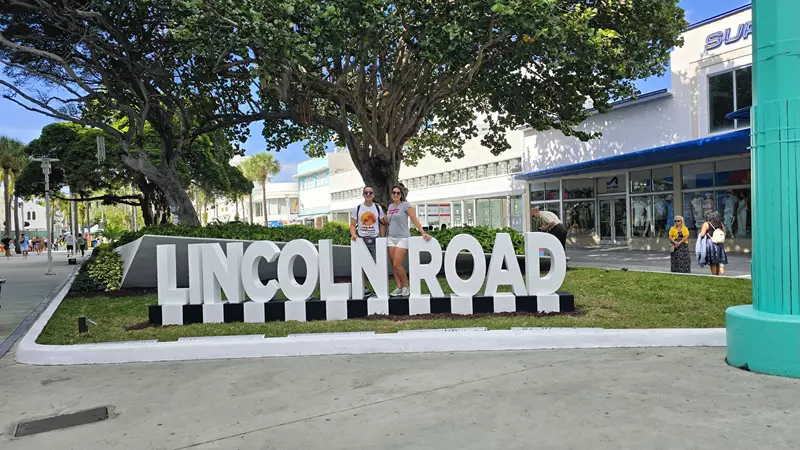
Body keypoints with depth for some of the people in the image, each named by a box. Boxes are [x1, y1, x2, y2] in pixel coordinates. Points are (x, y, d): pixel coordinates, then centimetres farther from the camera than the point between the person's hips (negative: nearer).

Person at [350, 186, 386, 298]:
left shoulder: (378, 208, 6)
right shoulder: (357, 209, 4)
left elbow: (382, 225, 9)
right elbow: (353, 225, 3)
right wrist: (353, 234, -16)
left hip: (375, 239, 0)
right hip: (361, 239, 0)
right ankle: (363, 288, 7)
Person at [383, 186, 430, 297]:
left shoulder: (405, 205, -5)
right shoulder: (390, 206, 13)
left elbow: (414, 220, -12)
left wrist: (423, 232, -21)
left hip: (402, 238, -6)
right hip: (391, 238, 6)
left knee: (397, 265, -13)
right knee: (393, 265, 3)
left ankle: (406, 287, 4)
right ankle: (398, 287, 9)